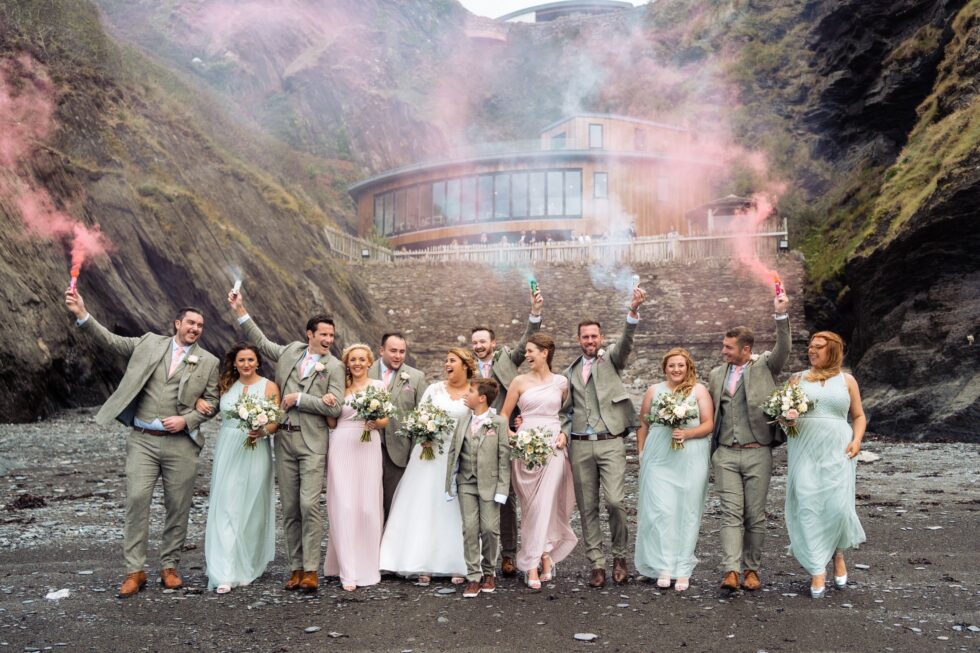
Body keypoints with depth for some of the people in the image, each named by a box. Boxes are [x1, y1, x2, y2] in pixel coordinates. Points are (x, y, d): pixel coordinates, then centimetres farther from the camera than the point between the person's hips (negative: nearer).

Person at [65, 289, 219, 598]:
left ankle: (169, 567, 18)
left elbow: (212, 401, 6)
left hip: (180, 443, 0)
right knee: (136, 500, -5)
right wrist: (82, 315, -7)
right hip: (142, 440, 0)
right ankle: (135, 570, 4)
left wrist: (186, 420, -9)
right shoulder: (150, 343, 9)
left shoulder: (208, 361, 6)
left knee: (178, 506, 4)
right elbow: (110, 340, 5)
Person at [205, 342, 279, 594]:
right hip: (227, 452, 2)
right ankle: (225, 574, -5)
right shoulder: (226, 386, 10)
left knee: (251, 509, 4)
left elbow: (276, 422, -5)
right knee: (225, 508, -4)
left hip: (255, 452, -2)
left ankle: (247, 568, 19)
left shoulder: (269, 387, 0)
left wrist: (263, 431, -24)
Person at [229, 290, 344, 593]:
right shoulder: (291, 351, 12)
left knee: (309, 505, -11)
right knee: (289, 509, 7)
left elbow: (334, 408, -9)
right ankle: (296, 567, 16)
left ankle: (311, 570, -4)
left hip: (312, 442, -4)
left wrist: (299, 399, -9)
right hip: (284, 440, 4)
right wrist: (240, 310, 23)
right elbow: (261, 342, 26)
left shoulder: (334, 367, 0)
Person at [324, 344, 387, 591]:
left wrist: (376, 423, -13)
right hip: (342, 448, 0)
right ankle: (349, 570, 1)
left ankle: (367, 564, 17)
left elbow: (385, 420, 8)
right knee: (344, 506, -5)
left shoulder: (378, 386, 8)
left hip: (368, 448, 0)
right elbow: (332, 423, 12)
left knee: (368, 506, 0)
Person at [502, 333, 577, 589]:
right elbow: (504, 414, 10)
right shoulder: (520, 381, 5)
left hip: (553, 446, 0)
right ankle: (545, 557, 10)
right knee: (532, 507, 1)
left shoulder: (561, 382, 8)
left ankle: (533, 564, 0)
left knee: (545, 505, -7)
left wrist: (564, 434, 1)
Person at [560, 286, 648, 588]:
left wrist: (634, 310, -28)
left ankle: (619, 556, 9)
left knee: (615, 500, -13)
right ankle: (597, 564, 14)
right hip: (580, 446, 3)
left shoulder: (611, 359, 8)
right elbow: (566, 411, 16)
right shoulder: (570, 372, 16)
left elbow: (626, 340, -12)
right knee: (587, 508, 5)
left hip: (611, 442, -3)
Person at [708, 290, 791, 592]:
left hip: (757, 453, -2)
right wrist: (710, 449, 12)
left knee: (755, 515, 5)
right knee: (731, 513, -4)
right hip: (725, 454, 2)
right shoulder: (716, 374, 12)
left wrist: (781, 315, -28)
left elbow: (783, 350, -16)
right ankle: (731, 571, -9)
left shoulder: (764, 367, 3)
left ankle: (751, 570, 15)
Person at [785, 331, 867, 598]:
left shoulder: (846, 380, 10)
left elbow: (859, 416, 15)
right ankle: (817, 571, 6)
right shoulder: (798, 379, 11)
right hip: (804, 450, 1)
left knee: (837, 507, -8)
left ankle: (838, 555, 23)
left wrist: (857, 440, -2)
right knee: (807, 507, -4)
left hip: (837, 451, -1)